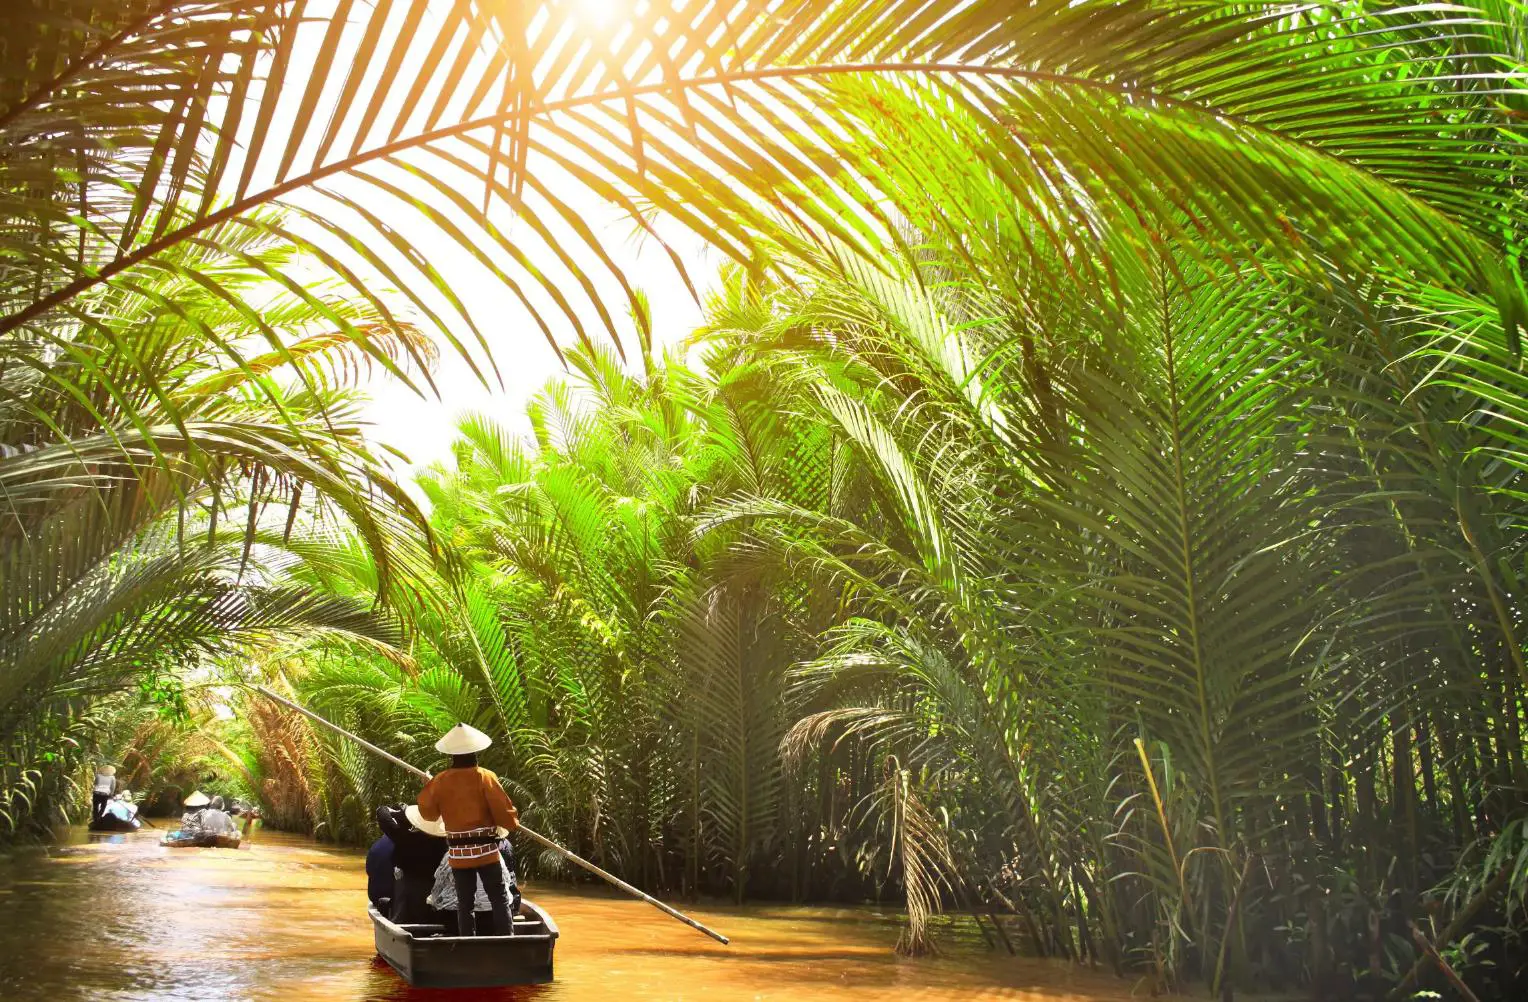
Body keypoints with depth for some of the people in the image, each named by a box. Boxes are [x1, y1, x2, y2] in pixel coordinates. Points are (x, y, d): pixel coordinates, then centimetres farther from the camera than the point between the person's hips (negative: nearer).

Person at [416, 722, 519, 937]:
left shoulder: (440, 781, -2)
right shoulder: (485, 777, -9)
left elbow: (428, 813, 10)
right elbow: (504, 812, -11)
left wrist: (427, 789, 25)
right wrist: (513, 822, 10)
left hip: (458, 854, 2)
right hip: (486, 850, -2)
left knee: (464, 903, 10)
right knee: (500, 899, 4)